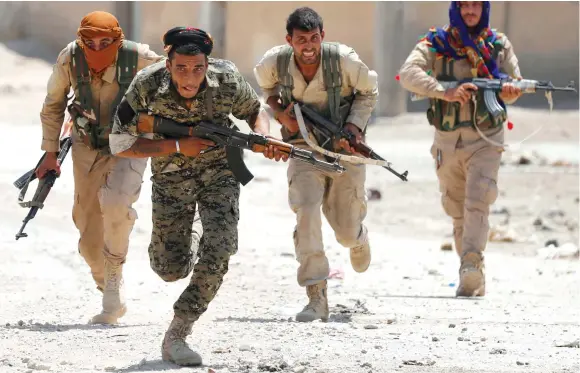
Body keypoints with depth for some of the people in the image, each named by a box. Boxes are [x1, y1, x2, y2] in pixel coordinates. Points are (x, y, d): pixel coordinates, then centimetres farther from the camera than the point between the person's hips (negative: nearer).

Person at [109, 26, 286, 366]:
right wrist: (178, 147, -27)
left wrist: (264, 137, -21)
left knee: (217, 253, -19)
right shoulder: (147, 87, -24)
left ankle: (177, 335, -7)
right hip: (171, 178, 0)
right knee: (172, 269, 2)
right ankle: (187, 231, 40)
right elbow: (120, 145, -19)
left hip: (219, 173, 0)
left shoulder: (228, 80, -21)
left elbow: (254, 110, 1)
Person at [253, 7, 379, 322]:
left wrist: (353, 127, -14)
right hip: (304, 149, 1)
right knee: (306, 212, -23)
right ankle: (316, 298, -21)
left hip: (344, 146, -1)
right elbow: (266, 84, 12)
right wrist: (280, 113, -7)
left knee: (346, 232, 5)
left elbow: (368, 91, 0)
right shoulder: (275, 62, -14)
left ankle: (359, 237, 48)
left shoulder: (344, 59, -19)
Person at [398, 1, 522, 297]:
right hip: (448, 141, 1)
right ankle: (473, 279, 19)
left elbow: (513, 85, 9)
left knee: (477, 203, -20)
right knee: (458, 212, 9)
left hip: (485, 140, -1)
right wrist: (445, 92, -32)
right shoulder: (435, 44, -1)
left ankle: (472, 266, -31)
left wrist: (510, 92, -18)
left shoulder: (499, 45, 5)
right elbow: (408, 74, -17)